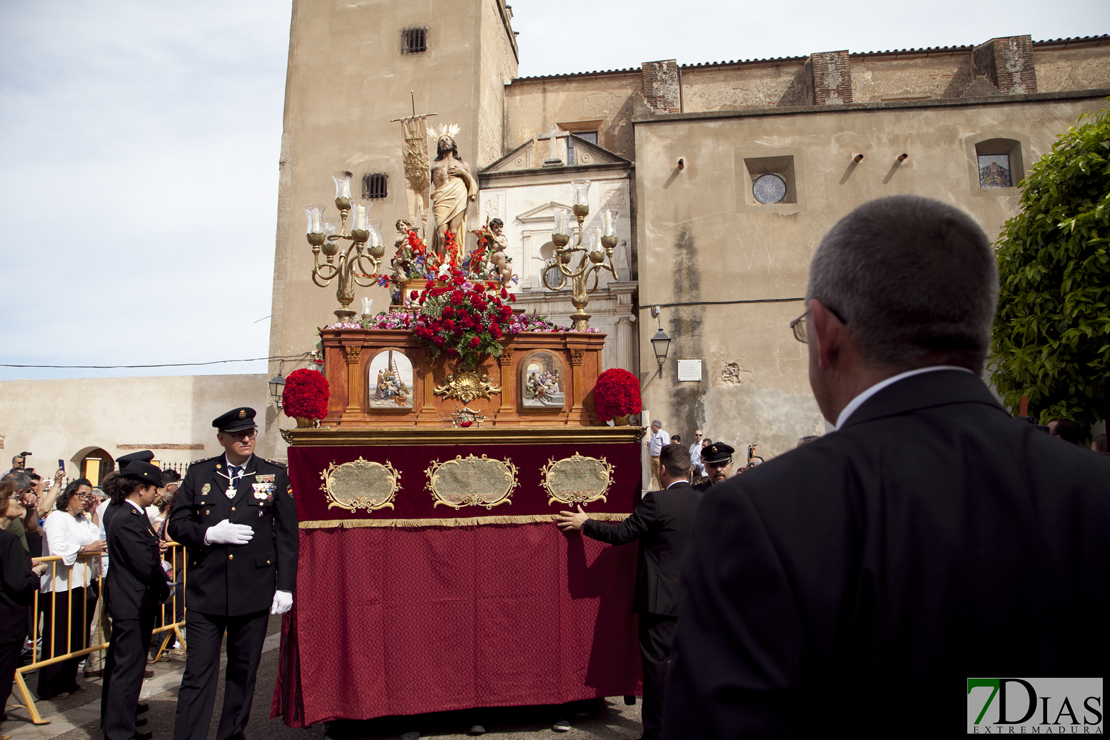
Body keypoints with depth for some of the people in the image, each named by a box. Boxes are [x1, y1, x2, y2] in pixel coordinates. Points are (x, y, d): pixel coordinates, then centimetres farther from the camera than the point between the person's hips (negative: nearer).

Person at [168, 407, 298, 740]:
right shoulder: (198, 473, 5)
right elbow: (176, 524, 6)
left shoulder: (275, 475, 2)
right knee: (198, 672, 1)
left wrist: (285, 585, -4)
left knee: (244, 671, 12)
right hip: (205, 590, 0)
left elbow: (287, 534, 0)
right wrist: (210, 533, -13)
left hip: (253, 590, 0)